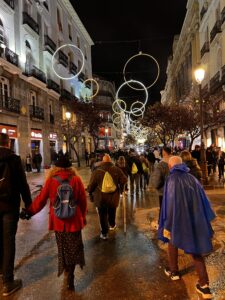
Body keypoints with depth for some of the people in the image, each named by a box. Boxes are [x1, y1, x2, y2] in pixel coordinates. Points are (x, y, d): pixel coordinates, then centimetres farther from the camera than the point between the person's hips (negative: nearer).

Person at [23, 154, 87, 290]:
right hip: (73, 220, -1)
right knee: (73, 248, 12)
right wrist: (83, 216, 12)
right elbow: (83, 200, -3)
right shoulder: (76, 179, -10)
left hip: (58, 220, 1)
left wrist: (29, 211, 13)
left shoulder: (51, 180, -9)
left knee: (62, 247, 21)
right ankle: (70, 276, 8)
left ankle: (66, 268, 38)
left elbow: (41, 199, -3)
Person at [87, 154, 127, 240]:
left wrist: (91, 194, 8)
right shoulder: (117, 170, -4)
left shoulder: (97, 171, -9)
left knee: (103, 216, 9)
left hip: (100, 198, -2)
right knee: (112, 212, 26)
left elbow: (91, 185, -7)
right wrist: (121, 189, 13)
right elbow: (124, 181, -4)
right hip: (113, 197, 2)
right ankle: (112, 225, 47)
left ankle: (104, 233, 14)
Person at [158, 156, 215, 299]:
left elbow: (170, 204, -20)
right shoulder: (192, 178, 2)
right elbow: (202, 200, 6)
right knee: (196, 251, 14)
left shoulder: (172, 179, -15)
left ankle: (174, 271, 39)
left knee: (172, 242, 25)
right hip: (195, 219, 4)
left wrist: (167, 226, -14)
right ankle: (204, 286, 11)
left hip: (179, 220, -4)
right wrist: (205, 221, 15)